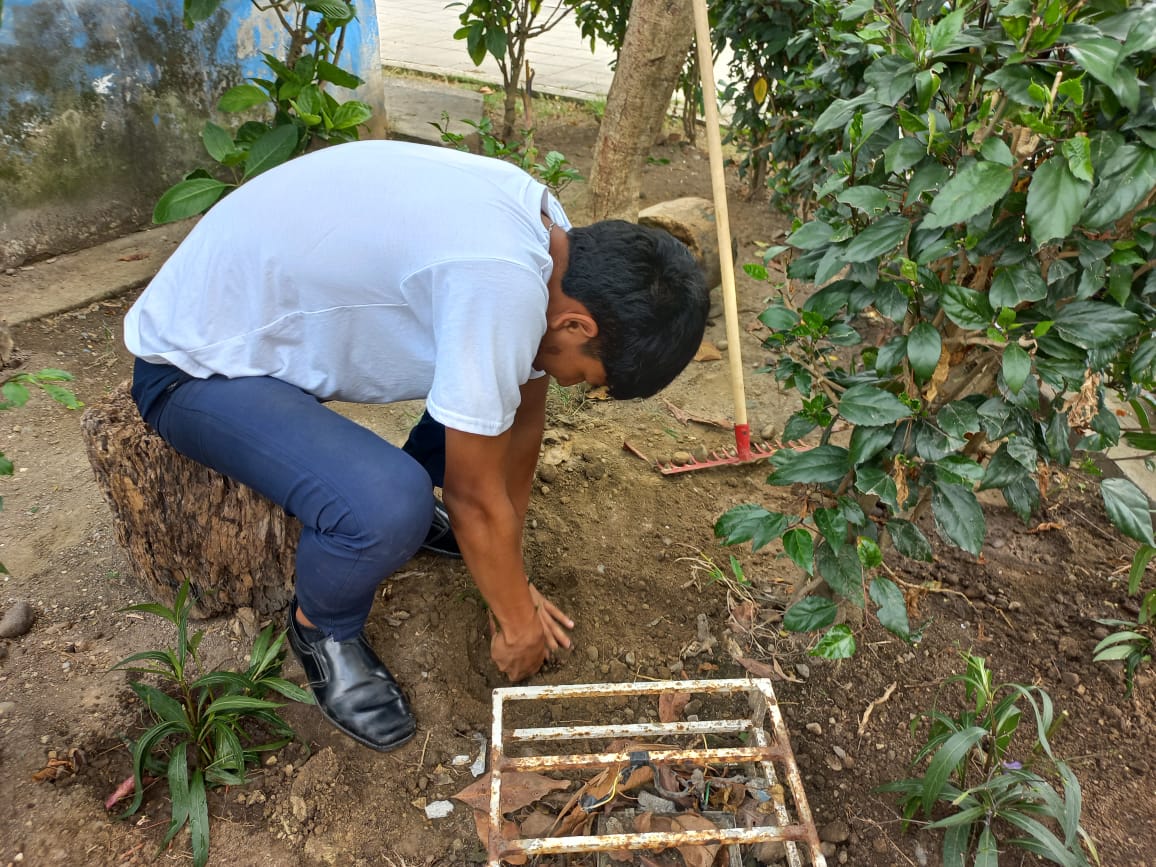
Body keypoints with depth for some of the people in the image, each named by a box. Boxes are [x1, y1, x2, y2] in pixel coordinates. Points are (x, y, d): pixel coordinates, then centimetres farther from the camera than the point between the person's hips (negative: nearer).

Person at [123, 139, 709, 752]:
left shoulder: (553, 234, -7)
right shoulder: (501, 283, -35)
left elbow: (523, 419, 1)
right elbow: (476, 497, -24)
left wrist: (509, 574, 8)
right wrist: (517, 621, -6)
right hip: (195, 369, -8)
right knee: (387, 508, -31)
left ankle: (422, 510, 20)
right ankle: (321, 628, 2)